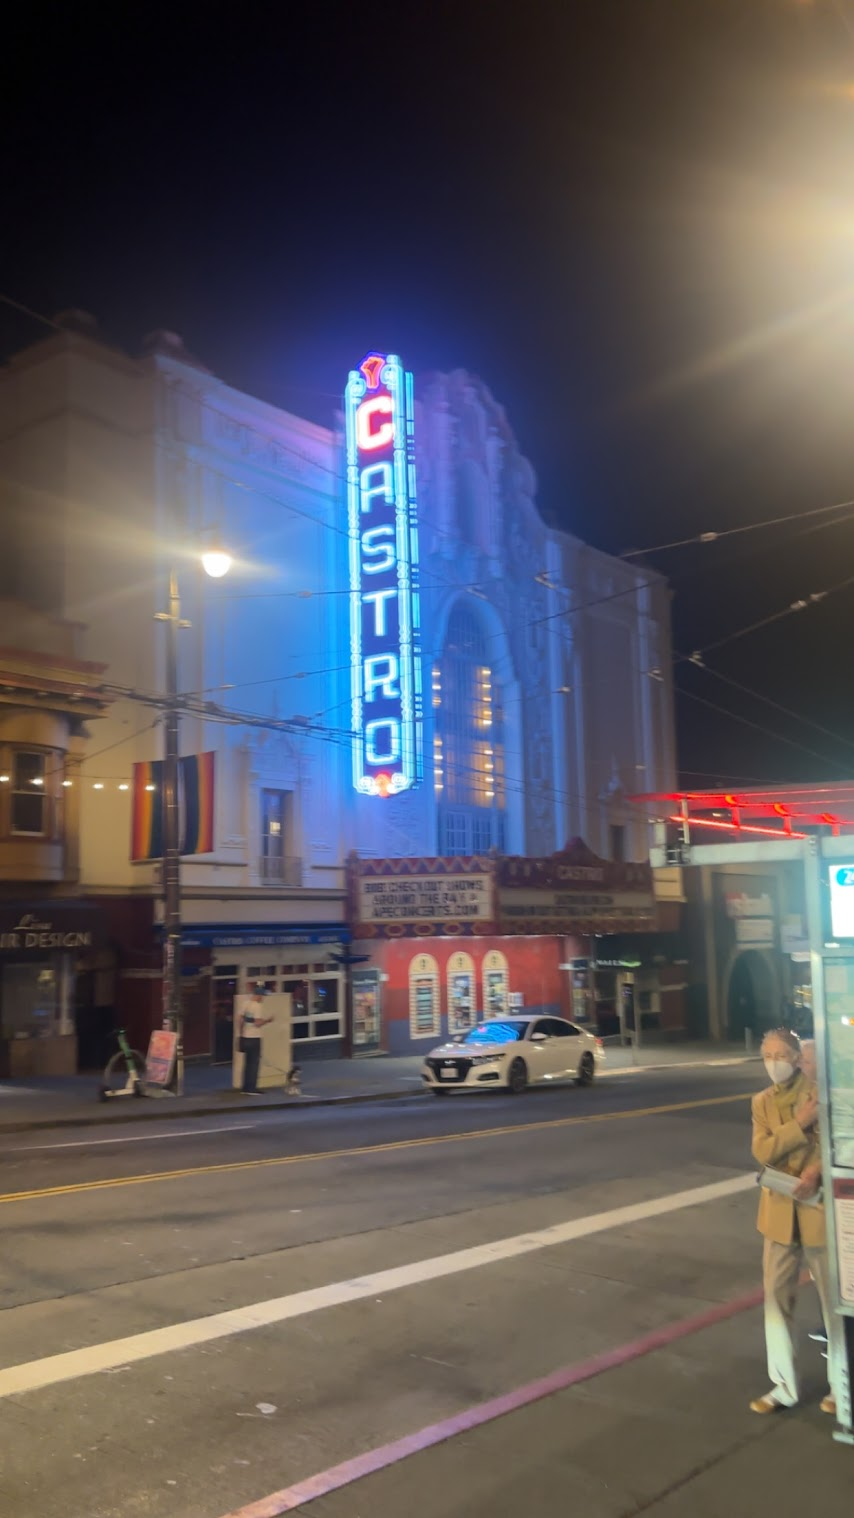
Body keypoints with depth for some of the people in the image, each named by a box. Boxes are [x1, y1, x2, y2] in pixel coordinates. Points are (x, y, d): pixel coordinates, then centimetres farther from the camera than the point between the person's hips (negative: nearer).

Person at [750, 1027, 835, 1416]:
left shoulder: (821, 1092, -9)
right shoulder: (762, 1102, 5)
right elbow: (762, 1151, -7)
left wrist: (816, 1172, -26)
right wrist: (800, 1124, -18)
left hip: (819, 1206, -4)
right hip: (780, 1209, 4)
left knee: (834, 1299, 8)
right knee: (777, 1296, 9)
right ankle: (783, 1386, 21)